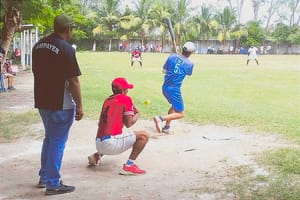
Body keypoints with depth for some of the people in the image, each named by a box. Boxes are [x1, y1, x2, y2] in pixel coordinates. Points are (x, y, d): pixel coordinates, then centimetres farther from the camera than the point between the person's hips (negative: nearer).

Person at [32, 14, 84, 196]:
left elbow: (36, 72, 15)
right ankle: (53, 184, 8)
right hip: (61, 104, -8)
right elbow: (73, 80, -18)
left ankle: (44, 177, 29)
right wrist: (79, 105, -11)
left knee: (49, 138, 22)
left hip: (42, 101, 8)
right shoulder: (66, 49, -17)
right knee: (58, 142, 1)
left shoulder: (39, 46, 7)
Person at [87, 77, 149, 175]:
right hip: (111, 144, -8)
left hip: (99, 144, 8)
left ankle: (97, 155, 19)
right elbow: (128, 124, -5)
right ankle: (129, 165, -11)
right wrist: (137, 113, 15)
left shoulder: (107, 100, 17)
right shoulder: (126, 99, -2)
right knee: (144, 135, -3)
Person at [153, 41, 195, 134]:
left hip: (165, 87, 6)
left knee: (174, 106, 28)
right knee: (180, 114, 4)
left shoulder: (172, 57, -1)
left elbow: (164, 70, 6)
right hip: (174, 90, -6)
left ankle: (166, 127, 22)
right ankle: (160, 118, -16)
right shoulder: (190, 64, -10)